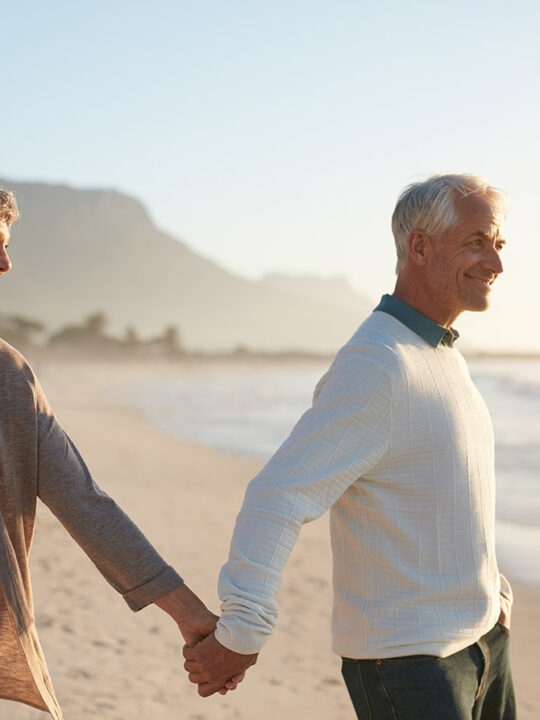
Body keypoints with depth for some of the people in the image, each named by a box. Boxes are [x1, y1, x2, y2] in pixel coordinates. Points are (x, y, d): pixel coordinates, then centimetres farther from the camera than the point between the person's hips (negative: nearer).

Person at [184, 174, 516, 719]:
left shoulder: (443, 356, 10)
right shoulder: (376, 367, -21)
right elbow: (276, 500, -27)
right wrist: (241, 637, -29)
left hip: (481, 637, 9)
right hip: (404, 655, -9)